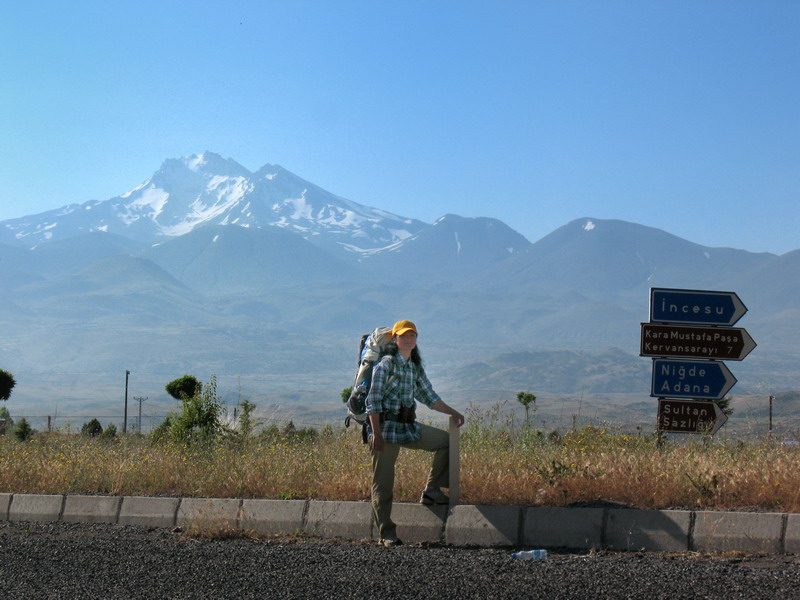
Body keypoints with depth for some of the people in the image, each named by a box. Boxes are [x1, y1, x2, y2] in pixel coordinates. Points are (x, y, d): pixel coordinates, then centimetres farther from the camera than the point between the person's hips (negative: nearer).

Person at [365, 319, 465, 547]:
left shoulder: (416, 368, 12)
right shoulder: (386, 364, -8)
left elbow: (429, 397, 20)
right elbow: (373, 401, -12)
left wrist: (453, 413, 11)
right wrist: (376, 434, -19)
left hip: (409, 427, 7)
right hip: (386, 426, -7)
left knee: (446, 440, 1)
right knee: (383, 483, -4)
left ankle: (431, 491, 5)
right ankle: (387, 534, 2)